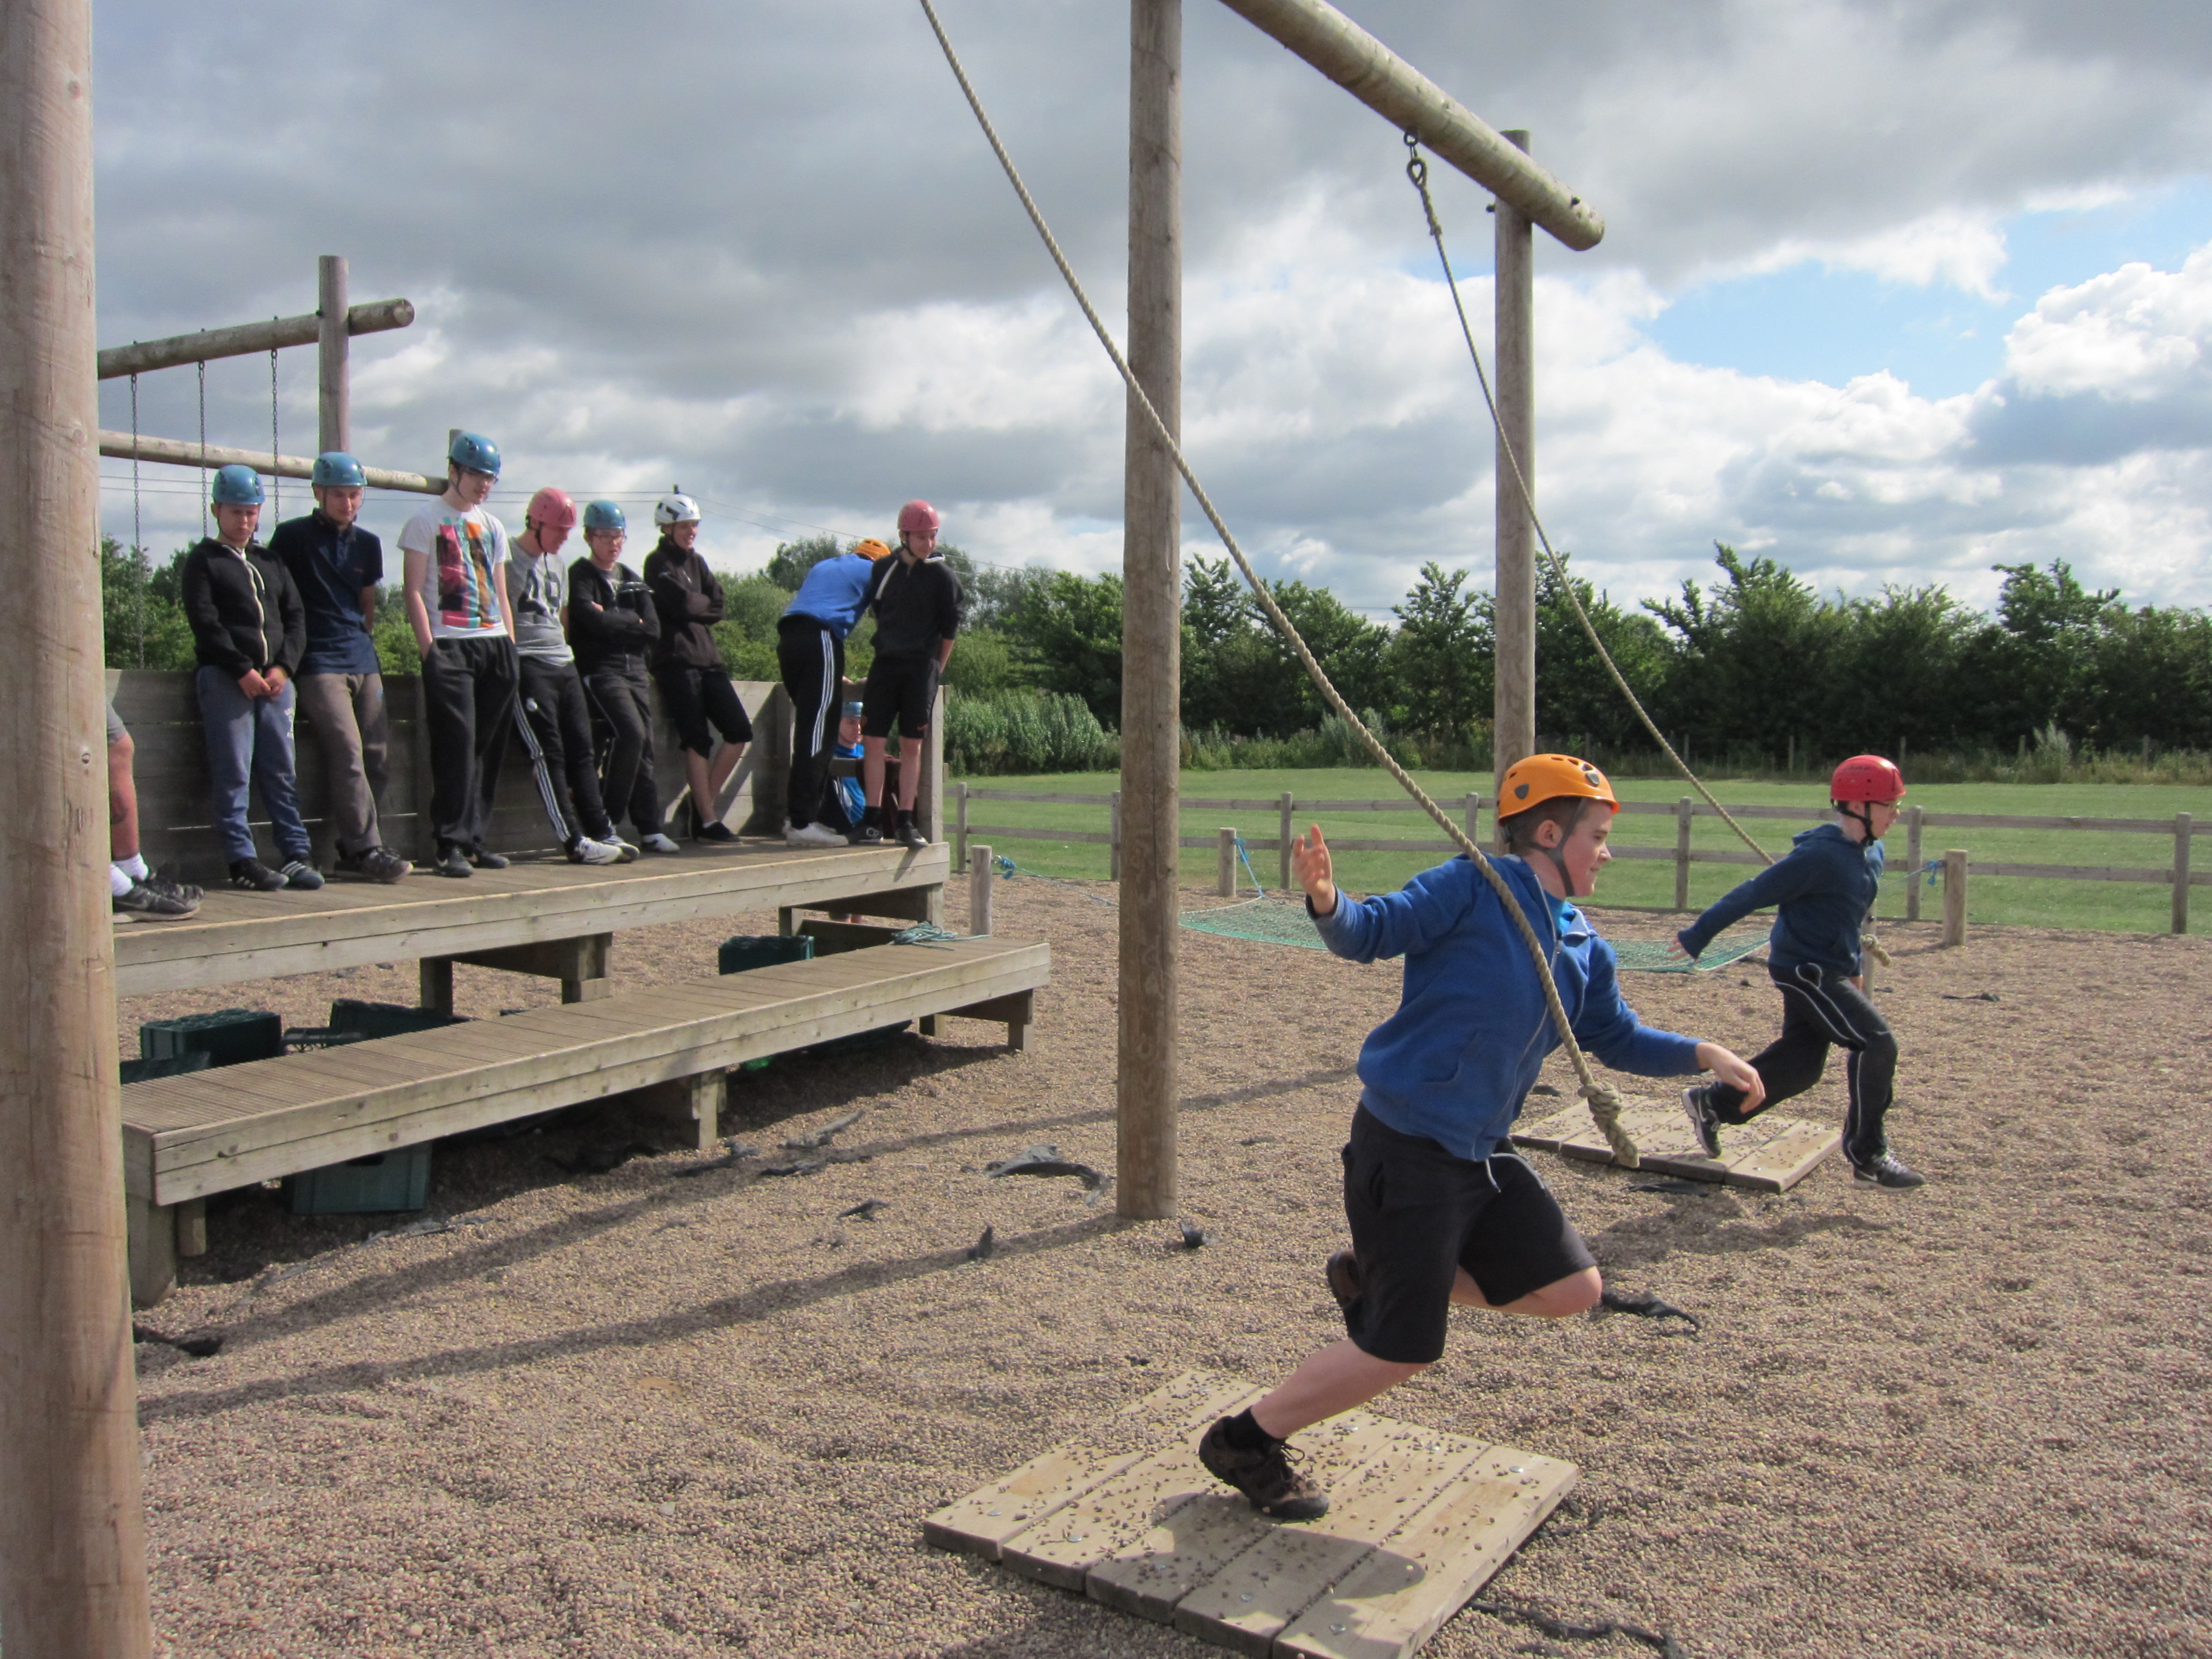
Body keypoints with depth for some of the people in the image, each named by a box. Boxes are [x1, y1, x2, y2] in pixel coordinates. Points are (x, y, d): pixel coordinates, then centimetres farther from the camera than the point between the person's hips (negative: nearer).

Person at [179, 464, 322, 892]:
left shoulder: (270, 562, 21)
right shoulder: (203, 561, 6)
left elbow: (295, 616, 13)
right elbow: (205, 623, -5)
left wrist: (283, 667, -3)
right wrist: (243, 670, -13)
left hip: (275, 678, 4)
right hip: (225, 679, -4)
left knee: (281, 772, 3)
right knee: (233, 773, -5)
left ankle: (296, 853, 4)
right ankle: (242, 860, -5)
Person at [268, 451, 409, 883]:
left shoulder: (368, 544, 16)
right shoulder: (292, 536, 1)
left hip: (362, 660, 6)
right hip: (318, 663, -6)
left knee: (377, 753, -1)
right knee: (348, 751, -17)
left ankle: (351, 850, 7)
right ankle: (365, 849, -16)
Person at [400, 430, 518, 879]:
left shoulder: (492, 527, 20)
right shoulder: (425, 522, 3)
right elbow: (414, 592, -3)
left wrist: (511, 646, 12)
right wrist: (429, 649, -11)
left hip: (495, 644, 6)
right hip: (450, 646, -6)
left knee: (489, 746, 4)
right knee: (456, 743, -11)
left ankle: (475, 839, 11)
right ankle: (451, 845, -8)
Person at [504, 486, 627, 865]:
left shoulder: (558, 567, 22)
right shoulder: (507, 558, -4)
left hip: (563, 664, 8)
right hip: (526, 665, -8)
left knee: (581, 749, 3)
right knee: (547, 753, -10)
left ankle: (600, 832, 4)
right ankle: (575, 841, -12)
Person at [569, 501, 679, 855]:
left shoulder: (632, 580, 19)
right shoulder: (579, 577, 0)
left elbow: (653, 629, 6)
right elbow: (595, 621, -16)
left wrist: (613, 621, -6)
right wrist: (633, 622, -2)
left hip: (634, 670, 6)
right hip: (599, 670, -6)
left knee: (645, 747, 1)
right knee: (631, 733, -23)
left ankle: (650, 829, 3)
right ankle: (605, 819, -14)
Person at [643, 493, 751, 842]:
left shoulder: (696, 561, 19)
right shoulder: (658, 562, -2)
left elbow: (717, 607, 8)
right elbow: (684, 604, -15)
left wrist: (694, 606, -8)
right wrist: (704, 602, 4)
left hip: (708, 658, 7)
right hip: (676, 660, -7)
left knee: (740, 732, 1)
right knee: (698, 740, -11)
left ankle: (704, 804, 9)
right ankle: (707, 820, -8)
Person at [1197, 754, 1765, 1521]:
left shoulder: (1585, 949, 11)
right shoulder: (1474, 886, -12)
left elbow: (1617, 1039, 22)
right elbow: (1376, 930, -19)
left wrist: (1702, 1054, 9)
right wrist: (1329, 905, -40)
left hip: (1483, 1155, 8)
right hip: (1405, 1148, -8)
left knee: (1571, 1289, 8)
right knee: (1402, 1351, -3)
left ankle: (1375, 1278, 21)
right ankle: (1244, 1441, 17)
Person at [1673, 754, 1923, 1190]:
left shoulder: (1872, 852, 7)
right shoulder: (1820, 856, -22)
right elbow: (1754, 894, -20)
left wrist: (1854, 968, 21)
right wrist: (1698, 936, -16)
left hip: (1829, 970, 10)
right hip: (1805, 970, -10)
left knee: (1801, 1065, 10)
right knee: (1877, 1043, -12)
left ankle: (1711, 1103, 26)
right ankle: (1869, 1158, -2)